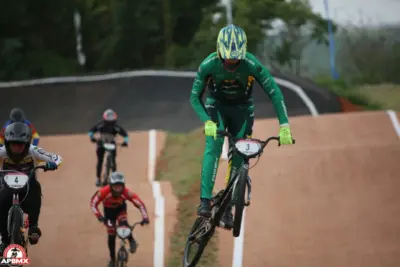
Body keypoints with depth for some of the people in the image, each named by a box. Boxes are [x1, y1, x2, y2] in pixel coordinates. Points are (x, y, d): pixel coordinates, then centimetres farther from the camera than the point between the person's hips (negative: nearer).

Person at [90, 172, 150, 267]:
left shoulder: (126, 192, -37)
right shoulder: (104, 191, -38)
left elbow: (140, 204, -37)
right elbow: (93, 203, -34)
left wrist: (145, 217, -49)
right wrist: (99, 216, -48)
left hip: (121, 208, 0)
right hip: (109, 210, 0)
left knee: (123, 223, -31)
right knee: (111, 236, 1)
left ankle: (132, 241, -3)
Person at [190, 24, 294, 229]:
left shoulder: (252, 65, -29)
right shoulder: (208, 65, -27)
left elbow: (274, 93, -25)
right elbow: (195, 97, -19)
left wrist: (284, 126, -32)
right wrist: (207, 121, -35)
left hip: (241, 108, 1)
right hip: (216, 106, -1)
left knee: (238, 156, -7)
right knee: (213, 148, -23)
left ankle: (228, 208, 2)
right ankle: (205, 201, -29)